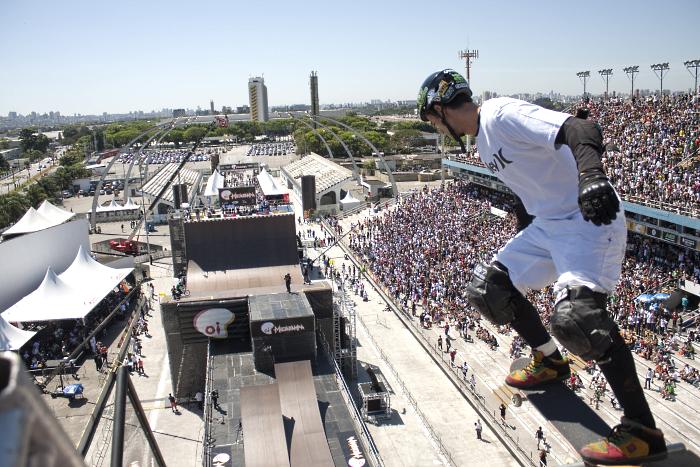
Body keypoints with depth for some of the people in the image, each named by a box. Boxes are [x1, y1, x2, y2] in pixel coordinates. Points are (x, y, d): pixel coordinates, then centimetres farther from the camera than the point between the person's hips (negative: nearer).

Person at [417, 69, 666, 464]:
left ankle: (643, 432, -14)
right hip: (547, 224, 10)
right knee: (488, 288, 11)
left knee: (577, 315, -27)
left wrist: (591, 174, -50)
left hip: (590, 218, -10)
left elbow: (580, 129, -31)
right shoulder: (483, 137, 14)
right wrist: (522, 250, 31)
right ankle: (550, 362, 29)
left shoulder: (502, 114, -17)